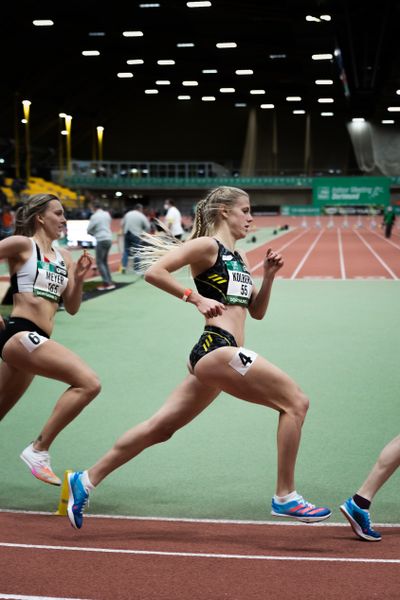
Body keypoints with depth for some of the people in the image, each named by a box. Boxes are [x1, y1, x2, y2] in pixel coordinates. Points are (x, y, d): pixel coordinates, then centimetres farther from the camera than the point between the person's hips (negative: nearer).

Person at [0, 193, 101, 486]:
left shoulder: (63, 256, 18)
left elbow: (72, 307, 19)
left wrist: (79, 278, 1)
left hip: (36, 341, 8)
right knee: (88, 383, -22)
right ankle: (39, 450, -16)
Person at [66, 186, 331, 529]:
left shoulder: (238, 258, 23)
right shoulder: (207, 246, -3)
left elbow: (257, 311, 24)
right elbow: (154, 272, -12)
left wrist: (268, 277, 9)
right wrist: (196, 298, -16)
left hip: (212, 357, 9)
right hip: (217, 348, -9)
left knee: (161, 427, 11)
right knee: (296, 401, -11)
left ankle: (86, 481, 18)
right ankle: (286, 497, -6)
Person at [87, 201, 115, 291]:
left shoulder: (95, 216, -9)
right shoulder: (107, 214, 11)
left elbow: (89, 230, -4)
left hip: (101, 240, -7)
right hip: (109, 238, 7)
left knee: (100, 262, -3)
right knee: (104, 261, 16)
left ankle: (107, 283, -11)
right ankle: (109, 282, 12)